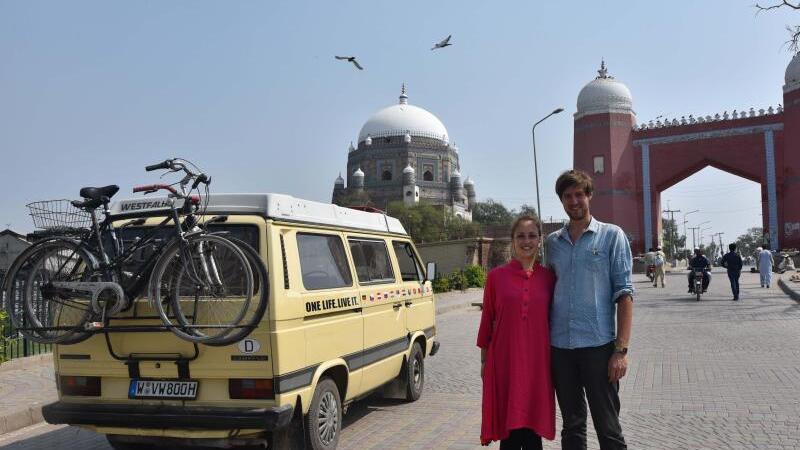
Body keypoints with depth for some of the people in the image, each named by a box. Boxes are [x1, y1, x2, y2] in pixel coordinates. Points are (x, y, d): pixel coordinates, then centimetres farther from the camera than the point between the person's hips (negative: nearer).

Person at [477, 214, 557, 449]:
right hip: (505, 360, -1)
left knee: (532, 429, 8)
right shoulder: (496, 276, 0)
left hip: (538, 361, 1)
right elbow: (487, 321, 5)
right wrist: (484, 360, 5)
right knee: (510, 431, 3)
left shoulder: (549, 277, 4)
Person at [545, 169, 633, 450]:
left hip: (598, 345, -3)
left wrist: (621, 349, -12)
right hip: (559, 346, 4)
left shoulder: (612, 236, 0)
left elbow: (623, 293, -5)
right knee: (572, 426, 14)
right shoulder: (552, 242, 11)